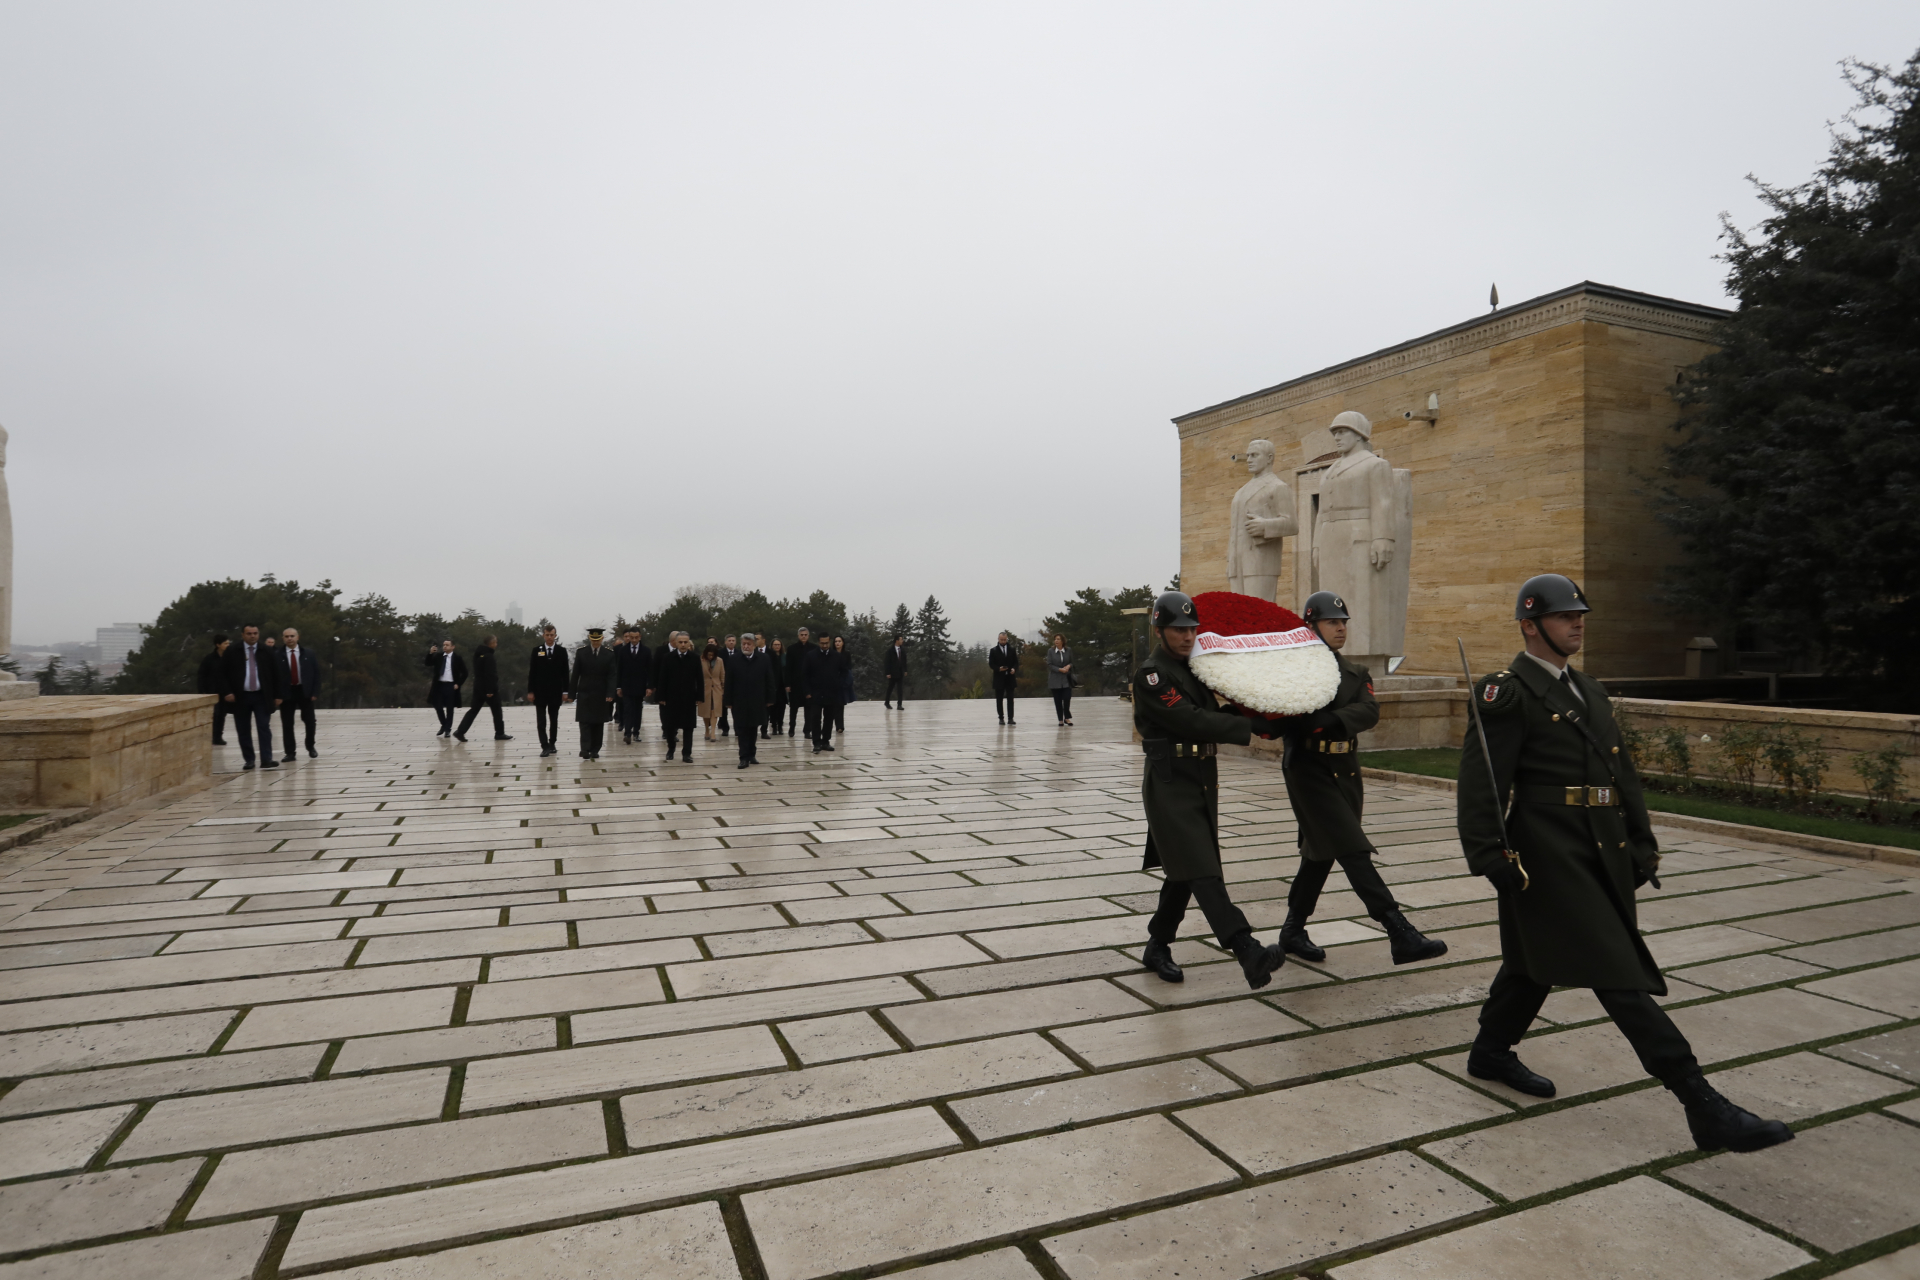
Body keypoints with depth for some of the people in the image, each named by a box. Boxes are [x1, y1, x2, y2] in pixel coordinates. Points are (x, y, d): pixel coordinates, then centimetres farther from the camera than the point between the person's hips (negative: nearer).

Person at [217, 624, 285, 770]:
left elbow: (275, 674, 8)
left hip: (261, 696, 0)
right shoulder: (232, 651, 3)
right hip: (240, 696, 0)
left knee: (264, 728, -6)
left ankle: (266, 760, -10)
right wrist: (227, 692, -8)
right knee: (243, 730, 4)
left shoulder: (266, 651, 6)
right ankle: (249, 760, 11)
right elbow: (223, 673, 3)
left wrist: (277, 695, 4)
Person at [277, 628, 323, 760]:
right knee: (287, 724, 2)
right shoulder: (277, 655, -3)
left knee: (309, 721, 9)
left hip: (305, 691, 1)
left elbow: (316, 673, 3)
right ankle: (290, 753, 8)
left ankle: (310, 747, 27)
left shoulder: (309, 653, 2)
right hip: (286, 693, -1)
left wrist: (315, 692, -4)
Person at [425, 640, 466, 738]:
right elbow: (428, 664, -1)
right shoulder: (438, 656, 8)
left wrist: (458, 684, -7)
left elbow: (464, 673, 1)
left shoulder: (457, 658, -2)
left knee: (449, 708, 1)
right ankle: (443, 725, 26)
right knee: (437, 706, 4)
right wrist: (430, 653, -16)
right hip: (439, 685, 3)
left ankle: (448, 730, 10)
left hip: (451, 686, -3)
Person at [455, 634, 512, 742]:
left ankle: (460, 731, 2)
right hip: (488, 687, -8)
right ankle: (500, 734, 9)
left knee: (474, 709, 9)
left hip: (478, 687, 8)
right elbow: (490, 674, -22)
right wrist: (490, 690, -22)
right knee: (497, 711, 3)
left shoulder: (478, 654, 12)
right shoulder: (489, 656, -17)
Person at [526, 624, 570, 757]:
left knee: (554, 720, 9)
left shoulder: (562, 651, 2)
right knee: (541, 721, -4)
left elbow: (565, 672, 2)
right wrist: (530, 691, -3)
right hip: (540, 691, 0)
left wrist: (565, 691, -3)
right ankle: (545, 746, -4)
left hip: (555, 691, 1)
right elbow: (532, 672, 1)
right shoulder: (536, 650, 1)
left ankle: (552, 744, 19)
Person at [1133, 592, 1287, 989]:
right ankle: (1249, 955, -22)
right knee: (1203, 871, -14)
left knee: (1185, 872, 15)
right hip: (1171, 782, -9)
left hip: (1203, 778, 9)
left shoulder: (1194, 667, 14)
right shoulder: (1151, 674, -13)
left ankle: (1158, 948, 28)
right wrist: (1254, 727, -21)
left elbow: (1211, 714, 15)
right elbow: (1192, 721, -21)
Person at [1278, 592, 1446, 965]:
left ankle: (1293, 931, 27)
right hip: (1309, 770, -6)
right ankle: (1401, 935, -13)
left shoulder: (1357, 673, 11)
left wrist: (1330, 720, -25)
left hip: (1347, 773, 6)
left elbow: (1369, 712, -8)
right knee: (1353, 850, -11)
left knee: (1321, 854, 13)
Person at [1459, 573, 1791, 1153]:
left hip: (1600, 855, 9)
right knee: (1622, 978, -7)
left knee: (1536, 960, 20)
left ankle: (1491, 1053, 37)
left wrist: (1641, 843, 17)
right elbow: (1480, 784, -17)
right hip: (1549, 858, -9)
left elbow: (1623, 775, 21)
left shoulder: (1589, 690, 16)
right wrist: (1490, 856, -22)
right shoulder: (1505, 694, -12)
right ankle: (1704, 1109, -3)